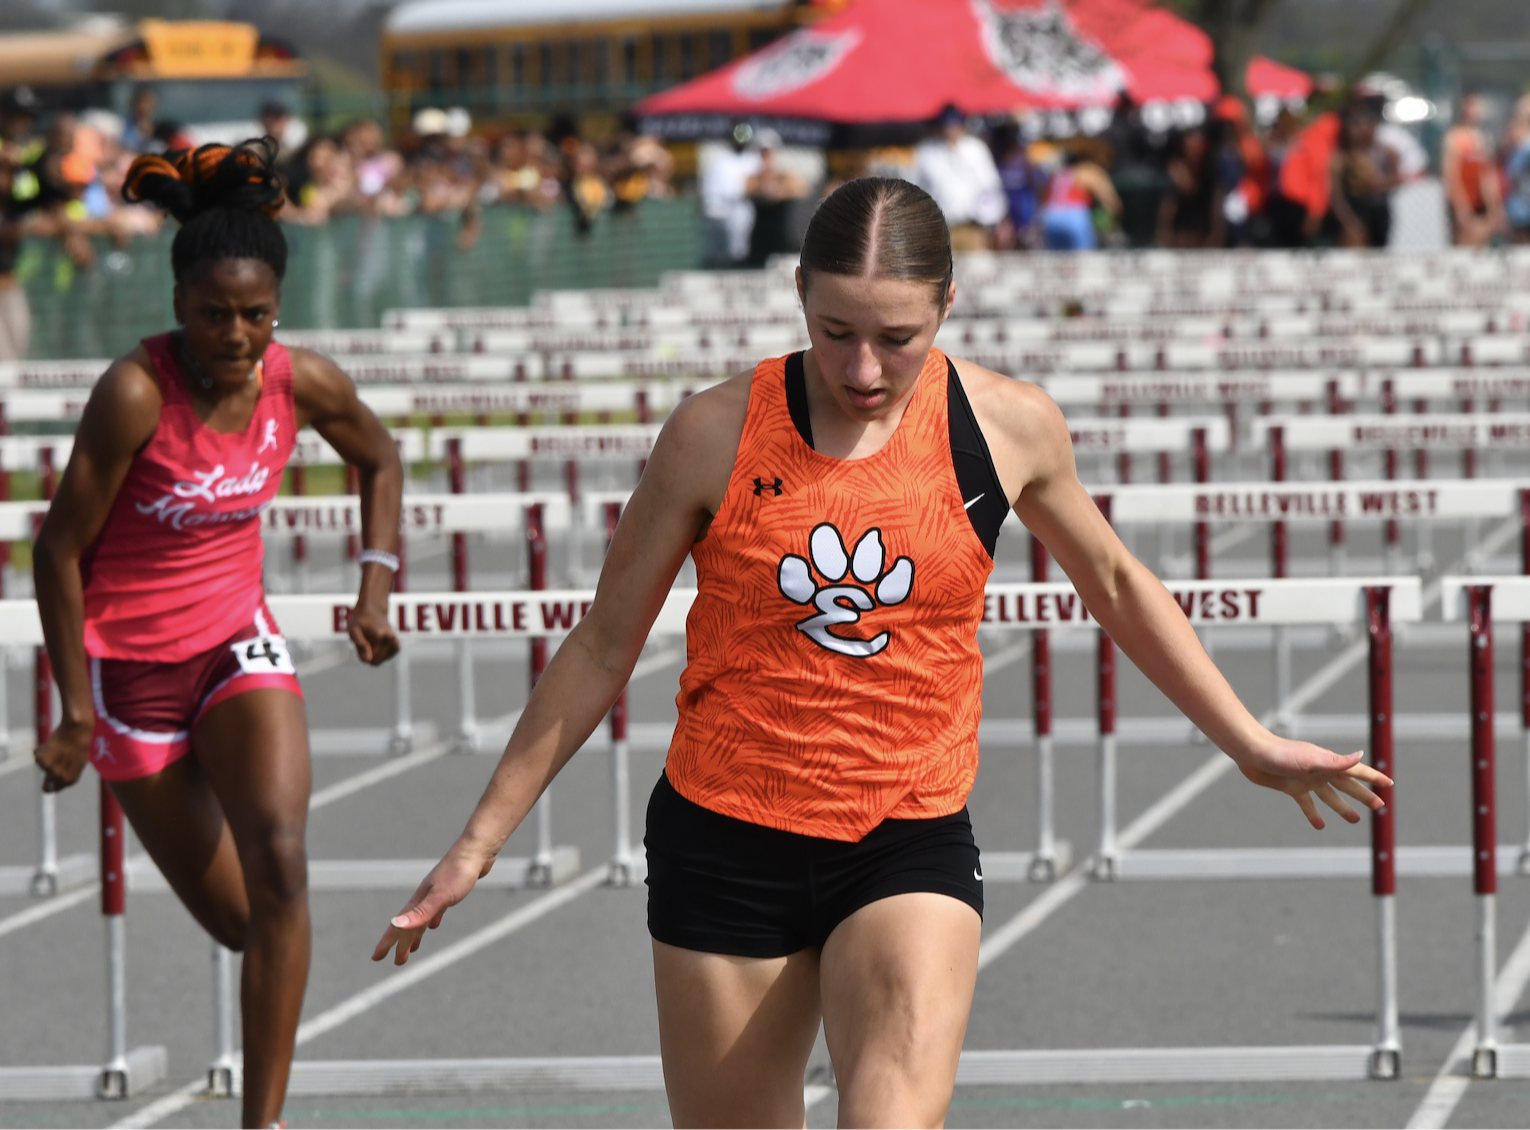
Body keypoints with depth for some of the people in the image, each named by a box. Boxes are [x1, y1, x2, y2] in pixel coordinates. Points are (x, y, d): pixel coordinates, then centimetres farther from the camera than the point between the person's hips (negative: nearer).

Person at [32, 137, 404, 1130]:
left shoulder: (304, 385, -10)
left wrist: (377, 583, 3)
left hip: (239, 643, 3)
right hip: (130, 663, -3)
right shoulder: (136, 392, -23)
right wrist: (76, 705, -14)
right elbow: (61, 546, -15)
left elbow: (380, 459, 14)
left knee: (279, 868, -21)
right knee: (233, 917, 5)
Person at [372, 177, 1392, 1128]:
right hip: (725, 840, 0)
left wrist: (1253, 746, 21)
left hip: (911, 846, 0)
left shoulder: (1011, 427, -3)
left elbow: (1116, 583, 16)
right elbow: (604, 646, 3)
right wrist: (482, 839, 5)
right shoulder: (717, 434, -8)